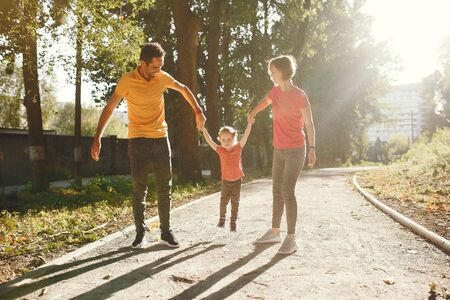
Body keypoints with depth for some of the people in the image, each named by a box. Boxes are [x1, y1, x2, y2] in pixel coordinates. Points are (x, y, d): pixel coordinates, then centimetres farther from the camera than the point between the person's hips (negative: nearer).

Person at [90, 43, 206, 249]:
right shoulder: (127, 81, -10)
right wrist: (97, 138, -14)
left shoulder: (162, 77, 0)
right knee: (139, 189, -2)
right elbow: (109, 108, -8)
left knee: (164, 188, 5)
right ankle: (140, 233, 10)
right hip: (138, 139, -3)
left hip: (161, 138, 3)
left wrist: (198, 111, 9)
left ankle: (166, 232, 15)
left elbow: (183, 89, 17)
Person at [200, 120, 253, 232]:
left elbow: (245, 135, -16)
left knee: (235, 202, 8)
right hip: (226, 180, 0)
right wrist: (203, 129, -21)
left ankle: (233, 222, 21)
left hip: (237, 180, 0)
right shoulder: (220, 150, -8)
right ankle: (221, 218, 25)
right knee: (223, 201, 1)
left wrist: (249, 123, -26)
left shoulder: (238, 148, -9)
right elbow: (209, 141, -13)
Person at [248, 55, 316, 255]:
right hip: (279, 150, 7)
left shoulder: (299, 96, -13)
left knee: (287, 191, -16)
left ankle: (291, 238, -9)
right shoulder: (276, 90, 7)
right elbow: (267, 101, 30)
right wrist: (254, 112, 42)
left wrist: (312, 148, -24)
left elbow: (309, 123, -14)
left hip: (295, 150, -7)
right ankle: (274, 232, 21)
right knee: (277, 191, 10)